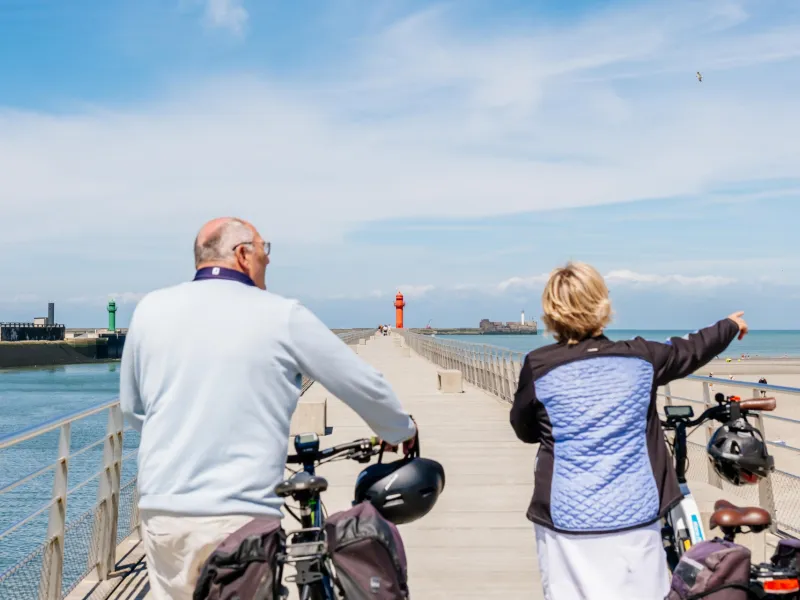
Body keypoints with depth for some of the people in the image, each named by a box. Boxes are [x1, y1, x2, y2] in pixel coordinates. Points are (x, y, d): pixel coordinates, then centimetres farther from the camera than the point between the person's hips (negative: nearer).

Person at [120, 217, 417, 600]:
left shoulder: (151, 309, 4)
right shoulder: (282, 315, -5)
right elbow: (365, 386, 3)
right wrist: (401, 433, 22)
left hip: (161, 509, 4)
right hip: (239, 514, -4)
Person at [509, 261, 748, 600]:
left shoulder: (538, 367, -6)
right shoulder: (639, 358, -1)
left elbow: (525, 431, 8)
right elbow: (691, 351, 19)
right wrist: (730, 326, 37)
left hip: (566, 520, -1)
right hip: (634, 516, 2)